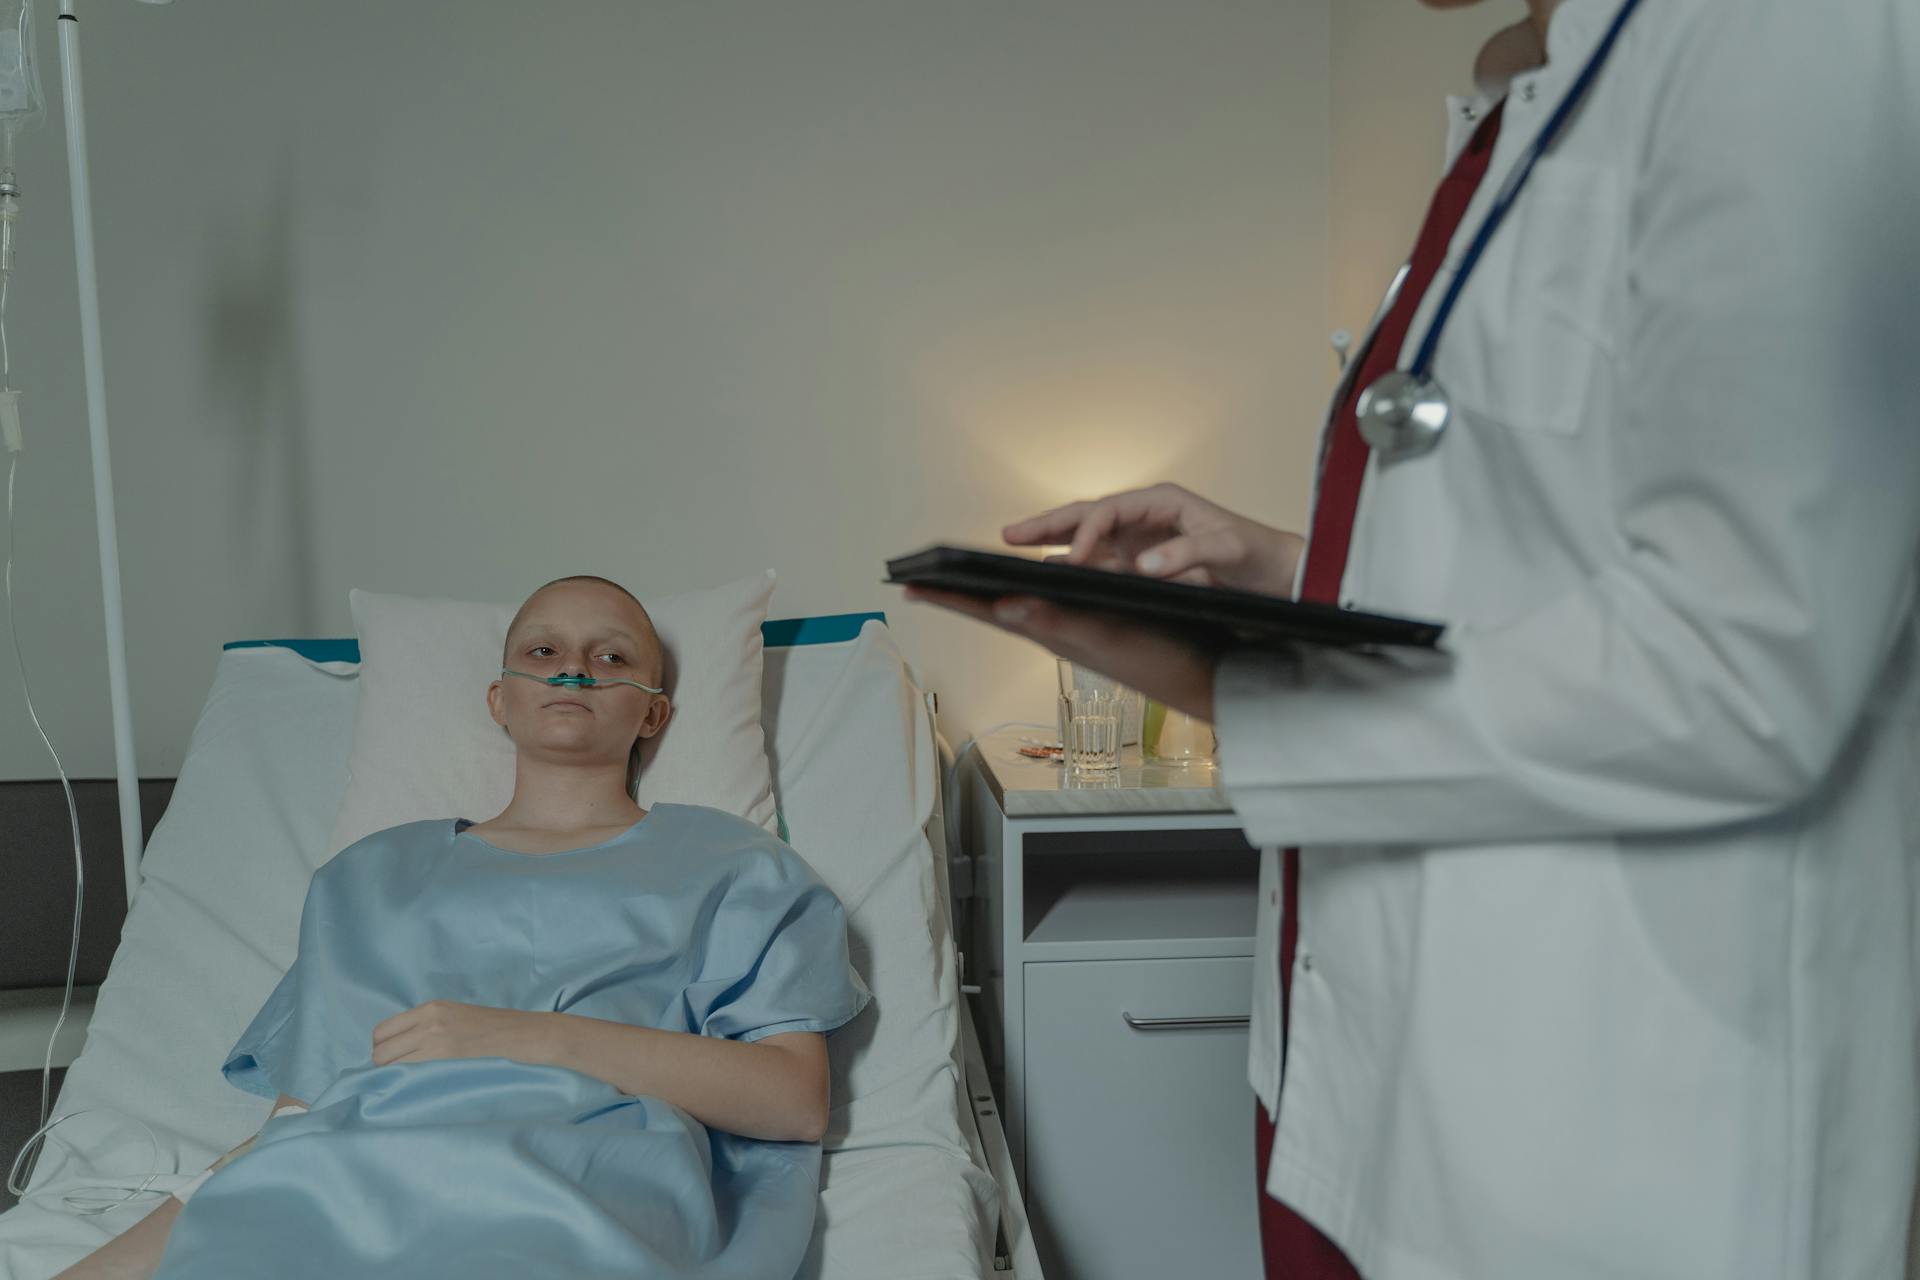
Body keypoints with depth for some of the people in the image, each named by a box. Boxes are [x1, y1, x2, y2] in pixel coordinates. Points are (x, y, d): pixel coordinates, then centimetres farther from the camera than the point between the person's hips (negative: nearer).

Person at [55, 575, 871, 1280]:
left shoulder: (723, 863, 18)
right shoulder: (370, 876, 28)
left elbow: (797, 1100, 4)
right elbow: (293, 1118, 21)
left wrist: (536, 1038, -4)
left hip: (580, 1196, -2)